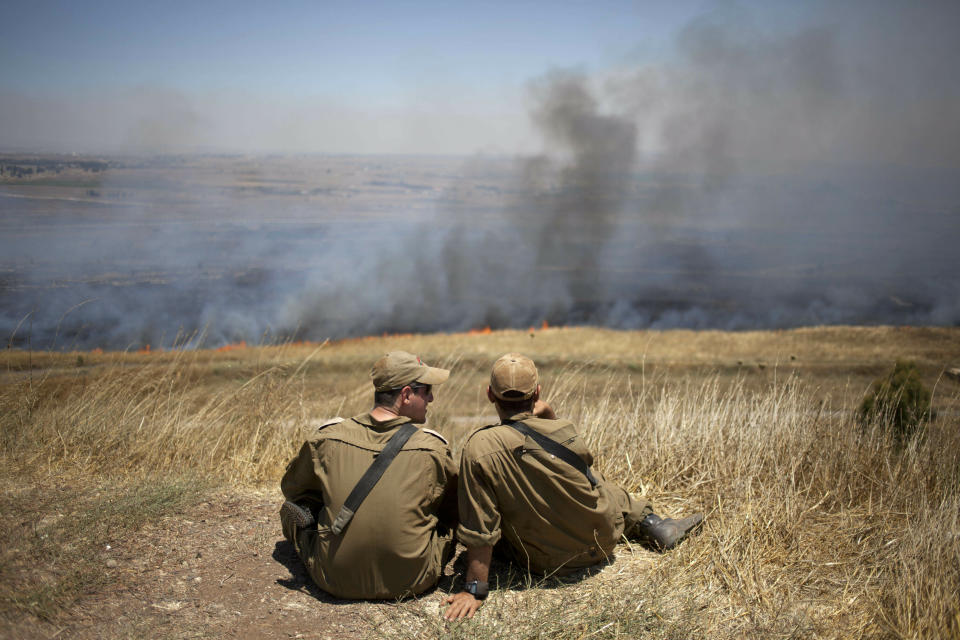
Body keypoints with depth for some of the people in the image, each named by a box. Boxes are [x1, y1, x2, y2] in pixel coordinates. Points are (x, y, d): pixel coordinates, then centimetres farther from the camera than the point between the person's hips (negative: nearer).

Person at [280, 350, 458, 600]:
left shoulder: (327, 437, -2)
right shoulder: (433, 448, -5)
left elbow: (292, 488, 16)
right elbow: (453, 512, 11)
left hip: (335, 581, 1)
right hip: (410, 582, -1)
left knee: (293, 507, 23)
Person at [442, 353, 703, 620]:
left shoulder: (479, 447, -25)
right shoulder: (566, 430, -15)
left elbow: (479, 528, -23)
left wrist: (475, 589, -15)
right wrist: (549, 414, -1)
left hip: (545, 563, -2)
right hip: (602, 544, 2)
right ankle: (651, 523, 40)